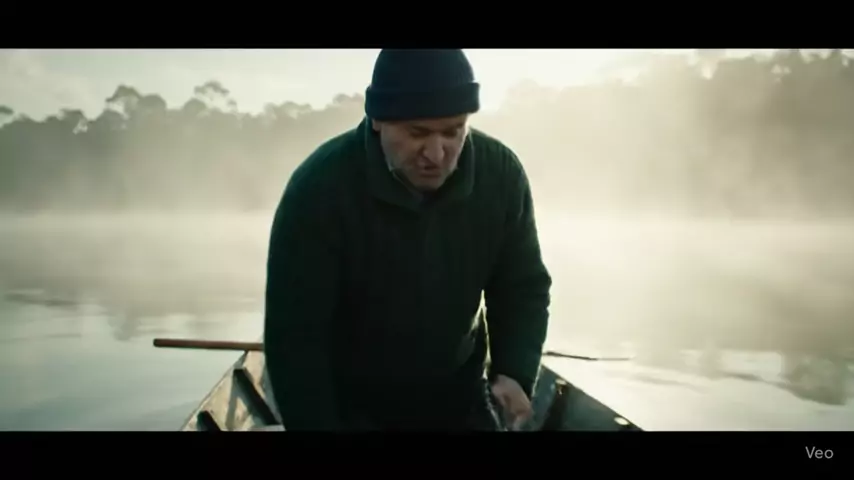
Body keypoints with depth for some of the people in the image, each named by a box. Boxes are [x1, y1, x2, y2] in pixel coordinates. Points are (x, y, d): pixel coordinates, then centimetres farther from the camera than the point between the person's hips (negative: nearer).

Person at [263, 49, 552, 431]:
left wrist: (515, 373, -19)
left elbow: (524, 287, -3)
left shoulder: (501, 174, -15)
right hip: (348, 405, -3)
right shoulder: (320, 188, -26)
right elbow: (294, 335, -21)